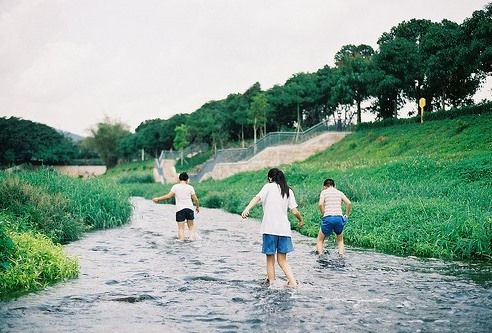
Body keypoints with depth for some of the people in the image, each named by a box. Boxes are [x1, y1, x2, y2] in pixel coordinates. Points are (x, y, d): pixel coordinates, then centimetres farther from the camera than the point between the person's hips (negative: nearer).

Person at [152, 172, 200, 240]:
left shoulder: (175, 187, 0)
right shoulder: (190, 187, 5)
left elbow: (168, 196, -7)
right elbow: (195, 199, 5)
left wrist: (158, 199, 2)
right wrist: (197, 207, 23)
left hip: (180, 209, -1)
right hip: (189, 208, 1)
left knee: (181, 228, 0)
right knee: (191, 226, 14)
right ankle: (193, 238, -2)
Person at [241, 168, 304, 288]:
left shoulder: (269, 186, 4)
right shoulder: (288, 191, 14)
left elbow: (258, 197, -15)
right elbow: (295, 211, 9)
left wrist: (247, 208, -30)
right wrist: (301, 220, 29)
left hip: (270, 228, -4)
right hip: (284, 228, 4)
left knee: (270, 258, 8)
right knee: (282, 260, 11)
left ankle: (271, 282, 9)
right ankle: (293, 282, -2)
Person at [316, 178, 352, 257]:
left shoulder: (324, 192, 9)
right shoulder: (339, 192, 17)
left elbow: (320, 204, -8)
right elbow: (349, 203, 4)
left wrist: (323, 214, 4)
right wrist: (346, 215, 13)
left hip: (328, 218, -2)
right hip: (339, 218, 2)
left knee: (320, 240, 17)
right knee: (340, 240, 23)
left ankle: (320, 254, -3)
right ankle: (341, 254, 1)